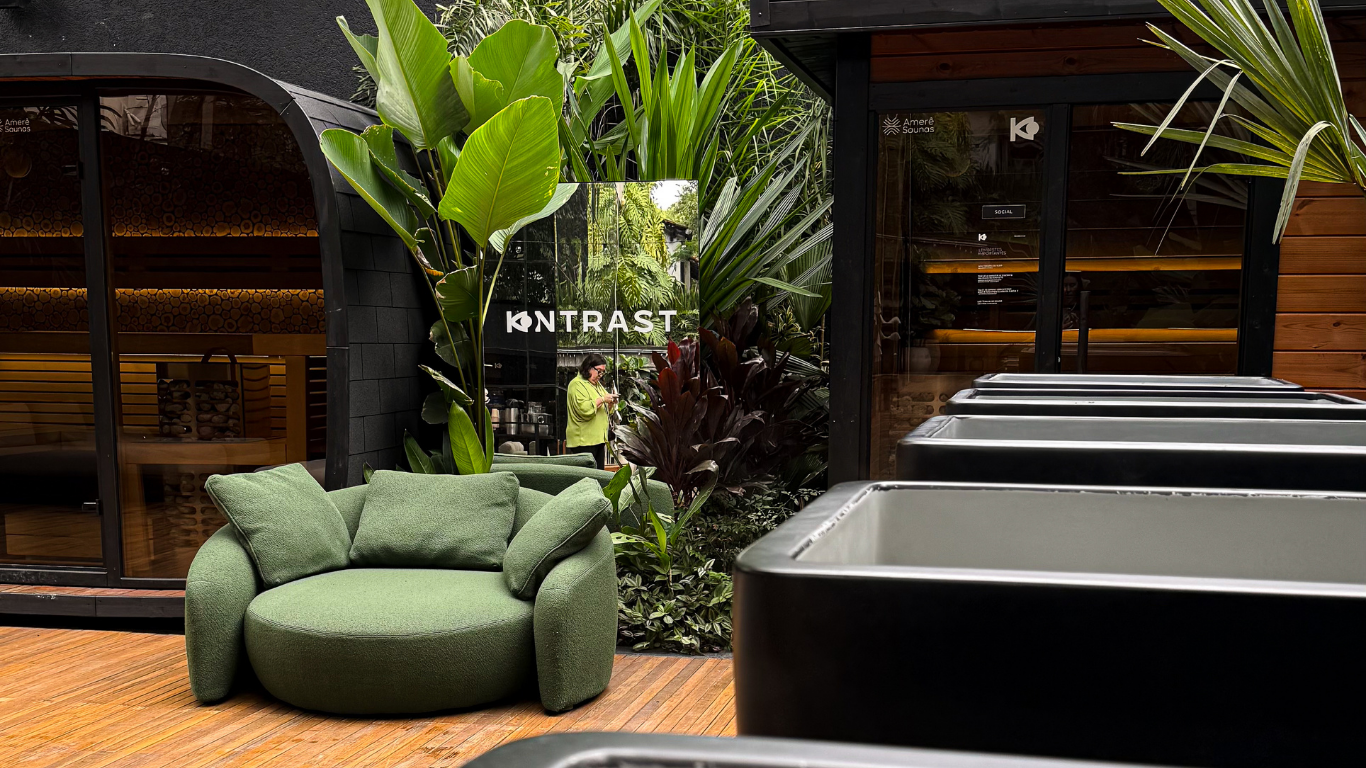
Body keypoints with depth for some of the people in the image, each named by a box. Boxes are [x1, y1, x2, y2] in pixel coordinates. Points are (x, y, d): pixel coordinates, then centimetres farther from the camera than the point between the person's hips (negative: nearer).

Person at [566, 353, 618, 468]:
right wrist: (602, 400, -18)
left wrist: (610, 404, 6)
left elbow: (605, 412, 27)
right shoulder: (577, 384, -7)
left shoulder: (598, 384, 21)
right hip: (584, 440, -9)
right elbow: (583, 409, -21)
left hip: (599, 438, 9)